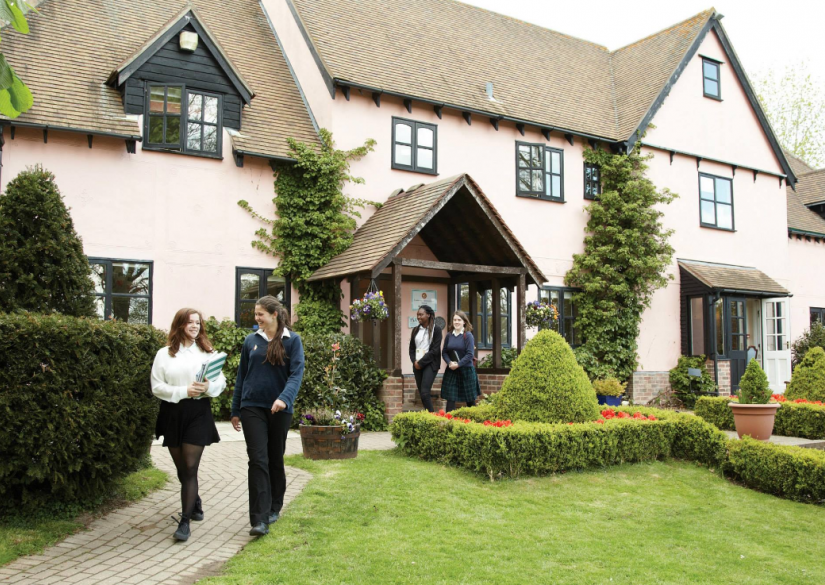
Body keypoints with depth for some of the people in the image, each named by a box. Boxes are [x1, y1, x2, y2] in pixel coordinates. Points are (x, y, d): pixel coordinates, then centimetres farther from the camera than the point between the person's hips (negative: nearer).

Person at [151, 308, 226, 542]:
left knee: (190, 468, -7)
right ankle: (195, 503, 37)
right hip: (172, 413, 1)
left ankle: (185, 521, -3)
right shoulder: (164, 354, 4)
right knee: (181, 468, 13)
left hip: (198, 413, -1)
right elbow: (157, 387, -2)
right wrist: (184, 391, -15)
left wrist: (209, 387, -18)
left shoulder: (207, 353, 6)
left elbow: (221, 381, 4)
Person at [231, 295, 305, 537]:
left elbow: (296, 373, -11)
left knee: (275, 460, 12)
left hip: (279, 409, -1)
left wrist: (284, 398, -28)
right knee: (258, 460, -9)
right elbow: (241, 376, 11)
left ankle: (274, 508, 30)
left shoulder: (292, 340, -2)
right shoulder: (251, 340, 6)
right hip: (253, 408, 1)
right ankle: (259, 520, -10)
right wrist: (235, 411, 13)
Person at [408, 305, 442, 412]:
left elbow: (435, 350, -10)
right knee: (421, 394, 5)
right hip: (417, 365, 6)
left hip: (430, 364, -6)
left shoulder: (436, 329, -4)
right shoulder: (416, 330, 12)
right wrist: (414, 361, -4)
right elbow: (411, 348, 14)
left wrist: (421, 362, -12)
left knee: (425, 393, -17)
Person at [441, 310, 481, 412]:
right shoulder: (449, 336, 5)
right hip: (451, 371, 3)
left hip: (466, 370, -3)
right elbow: (444, 352, 7)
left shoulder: (468, 335, -7)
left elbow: (470, 354, -12)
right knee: (450, 398, -2)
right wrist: (450, 363, -11)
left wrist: (458, 364, -18)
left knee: (470, 399, 9)